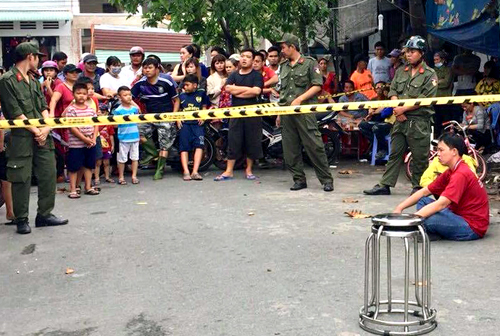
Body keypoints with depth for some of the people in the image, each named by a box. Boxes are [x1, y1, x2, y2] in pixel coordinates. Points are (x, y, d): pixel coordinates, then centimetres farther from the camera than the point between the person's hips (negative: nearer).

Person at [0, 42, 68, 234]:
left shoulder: (34, 81, 17)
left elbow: (44, 107, 12)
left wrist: (46, 128, -5)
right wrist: (36, 131, -11)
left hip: (42, 136, 7)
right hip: (21, 137, -7)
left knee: (48, 174, 7)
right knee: (22, 179, -1)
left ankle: (45, 215, 19)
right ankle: (21, 220, 10)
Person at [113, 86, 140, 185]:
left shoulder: (135, 108, 5)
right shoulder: (118, 110, -7)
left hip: (135, 136, 4)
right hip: (123, 137, -4)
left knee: (135, 157, 9)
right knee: (122, 158, 5)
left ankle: (134, 176, 20)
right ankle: (121, 177, 17)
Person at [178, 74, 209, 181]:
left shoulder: (201, 94, 11)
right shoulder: (181, 96, 16)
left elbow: (204, 107, 14)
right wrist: (178, 120, 1)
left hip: (197, 124, -1)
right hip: (184, 124, 2)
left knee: (199, 146, -14)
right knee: (184, 148, -4)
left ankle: (195, 172, -14)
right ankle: (186, 172, -4)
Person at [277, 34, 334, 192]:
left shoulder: (309, 63, 2)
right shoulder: (284, 67, 20)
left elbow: (317, 86, -5)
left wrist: (299, 99, -14)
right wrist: (279, 113, 17)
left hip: (304, 110, -6)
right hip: (287, 112, 6)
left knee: (314, 146, -9)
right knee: (290, 149, 4)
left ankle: (326, 180, -2)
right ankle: (299, 179, 13)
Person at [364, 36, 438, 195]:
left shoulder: (429, 75, -3)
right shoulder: (401, 71, 15)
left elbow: (425, 99, -13)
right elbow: (392, 91, 10)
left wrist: (403, 109, -14)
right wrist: (397, 110, -7)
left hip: (419, 122, -5)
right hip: (400, 120, 5)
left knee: (419, 157, 1)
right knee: (395, 153, 8)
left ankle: (418, 187, 13)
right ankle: (385, 185, 10)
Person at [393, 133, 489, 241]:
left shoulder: (461, 174, -21)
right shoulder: (450, 172, 11)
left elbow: (441, 204, -29)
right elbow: (424, 192, 11)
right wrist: (399, 208, 1)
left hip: (473, 228, -10)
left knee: (424, 220, -32)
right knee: (423, 201, 8)